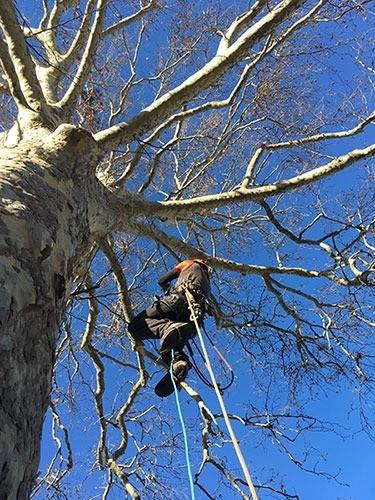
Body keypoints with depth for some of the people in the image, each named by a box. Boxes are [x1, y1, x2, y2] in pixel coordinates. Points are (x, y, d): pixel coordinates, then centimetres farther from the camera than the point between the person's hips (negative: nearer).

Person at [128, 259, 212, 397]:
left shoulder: (190, 264, 27)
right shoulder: (207, 282, 42)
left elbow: (162, 281, 23)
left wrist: (169, 289, 42)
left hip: (179, 301, -6)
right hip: (196, 314, 6)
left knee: (136, 326, -11)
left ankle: (170, 327, -40)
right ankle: (178, 360, -30)